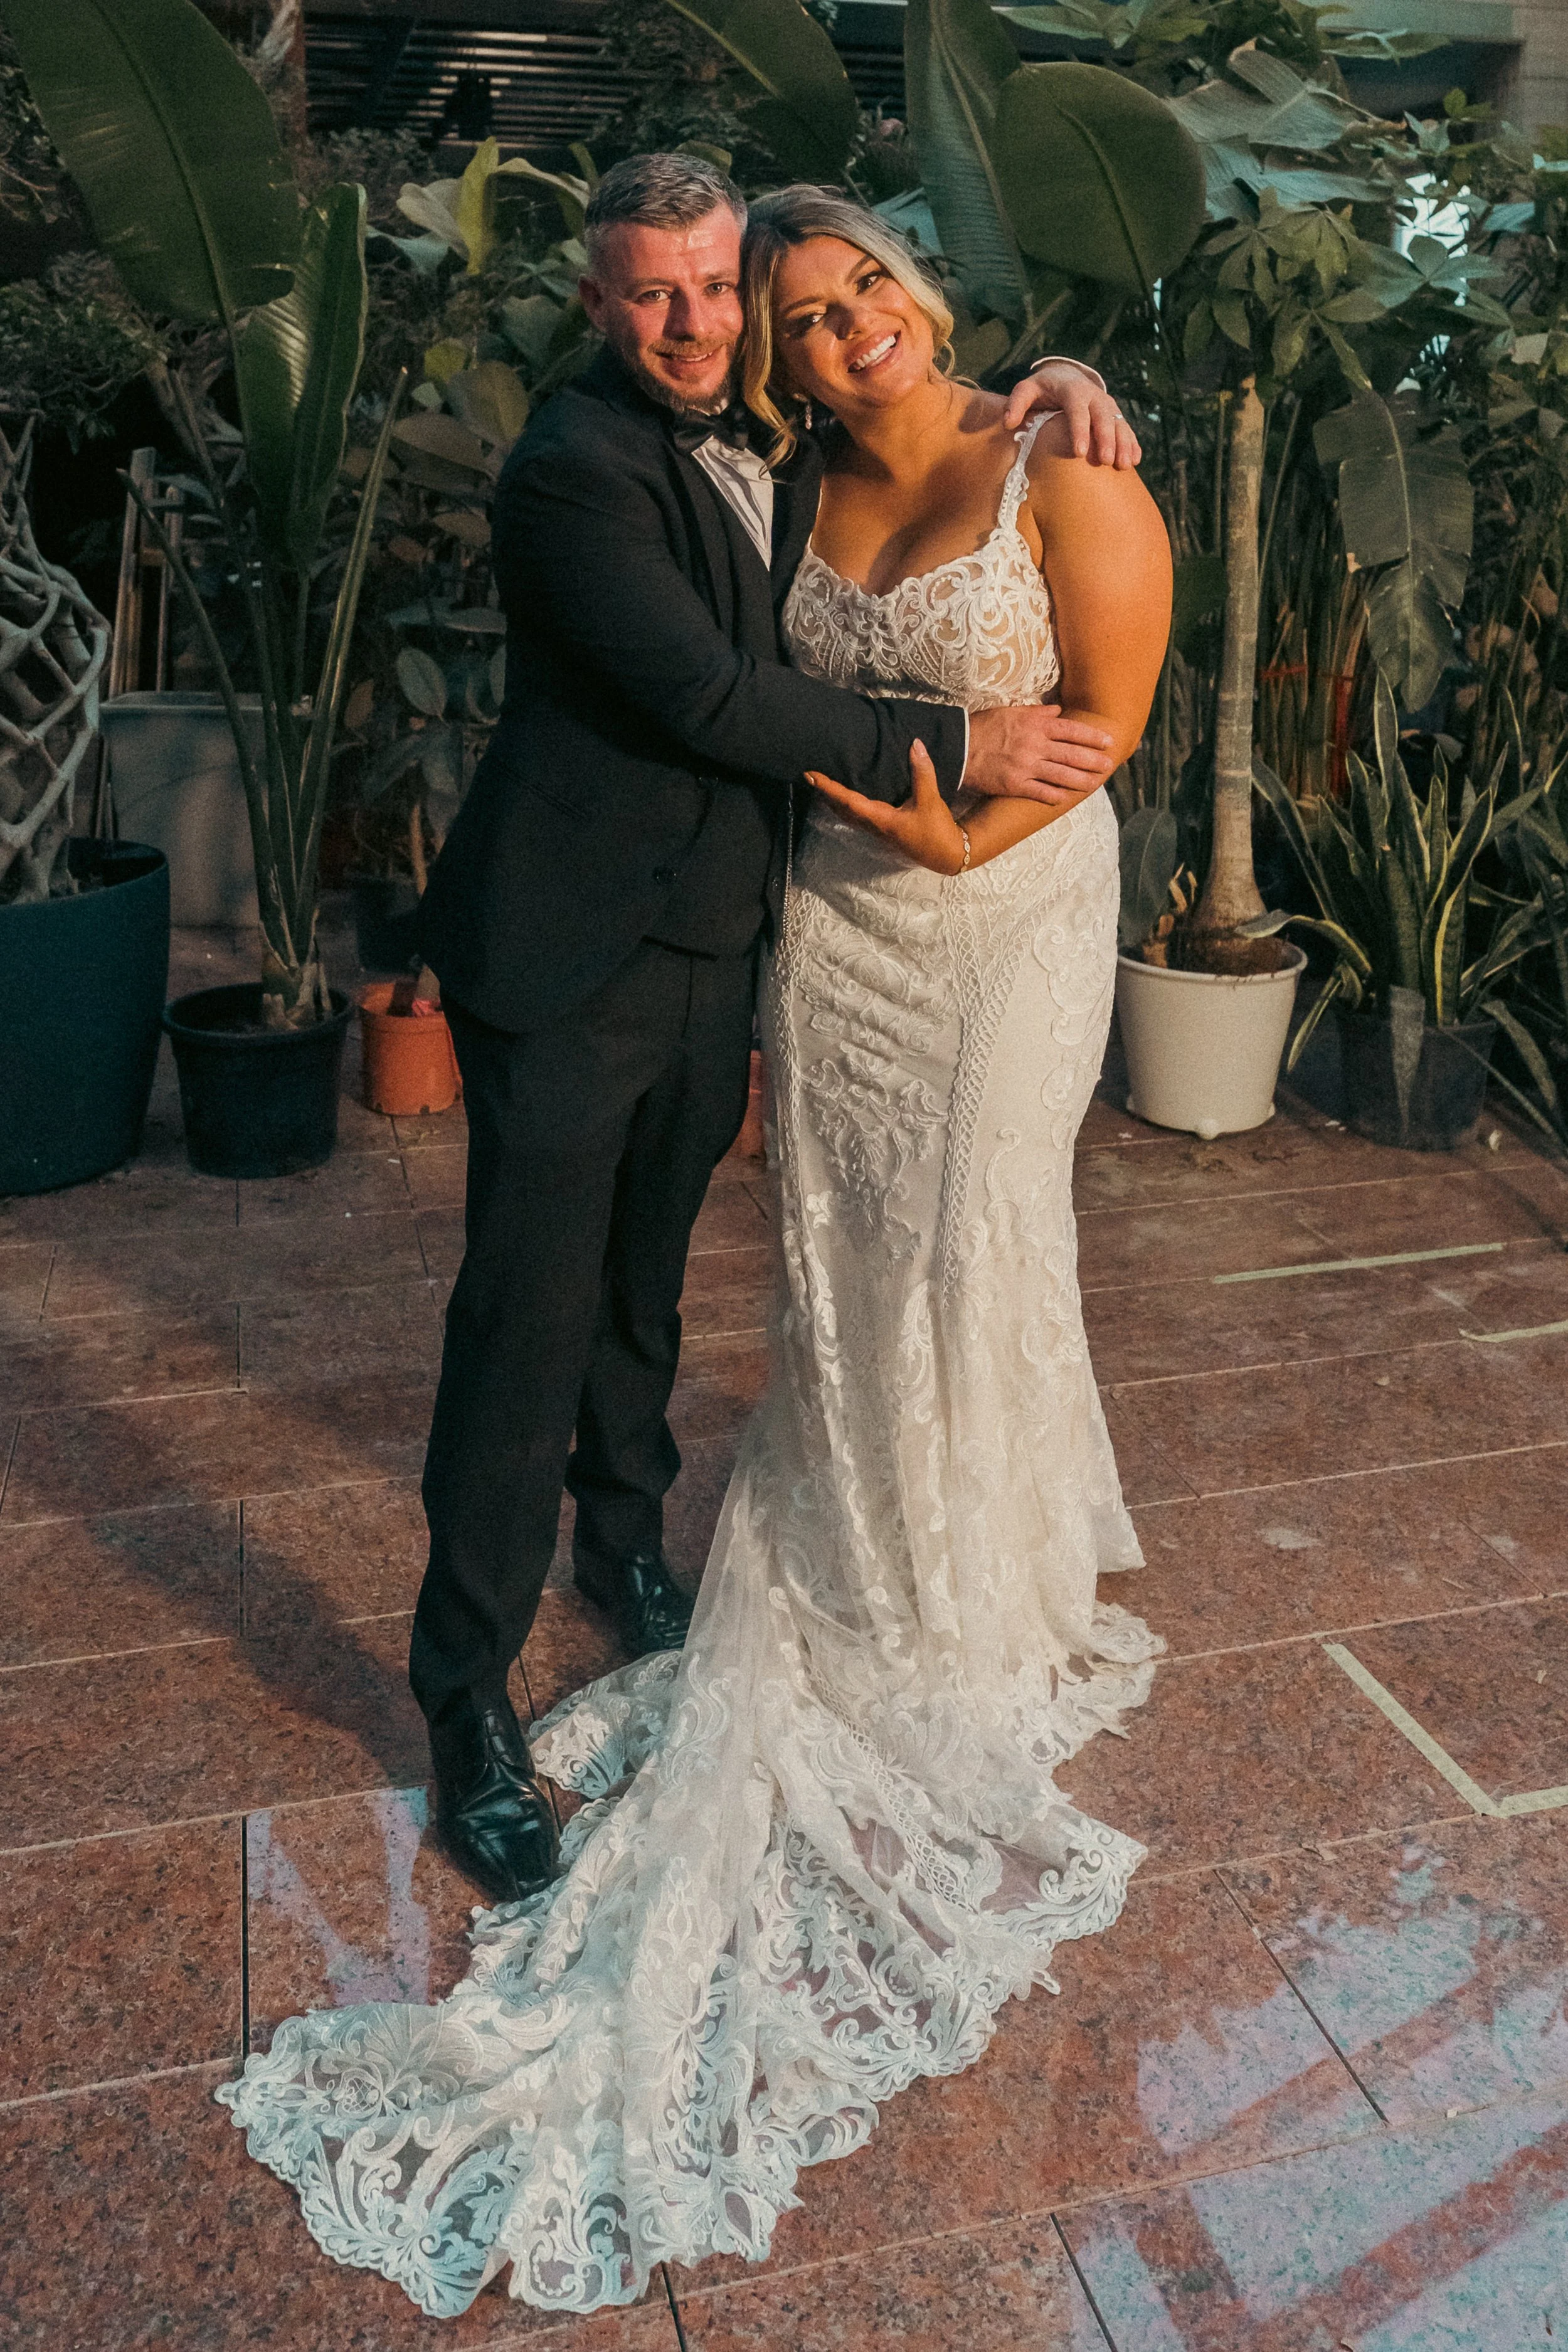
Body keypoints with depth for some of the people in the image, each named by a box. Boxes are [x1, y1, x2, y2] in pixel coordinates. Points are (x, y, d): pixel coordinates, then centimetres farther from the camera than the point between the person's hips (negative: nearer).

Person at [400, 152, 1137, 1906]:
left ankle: (624, 1540, 45)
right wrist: (954, 749, -18)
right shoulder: (576, 468, -15)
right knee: (528, 1327, -3)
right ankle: (468, 1705, 10)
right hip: (569, 965, -7)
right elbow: (713, 698, -22)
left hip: (707, 951, 7)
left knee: (642, 1286, 22)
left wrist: (1045, 379, 4)